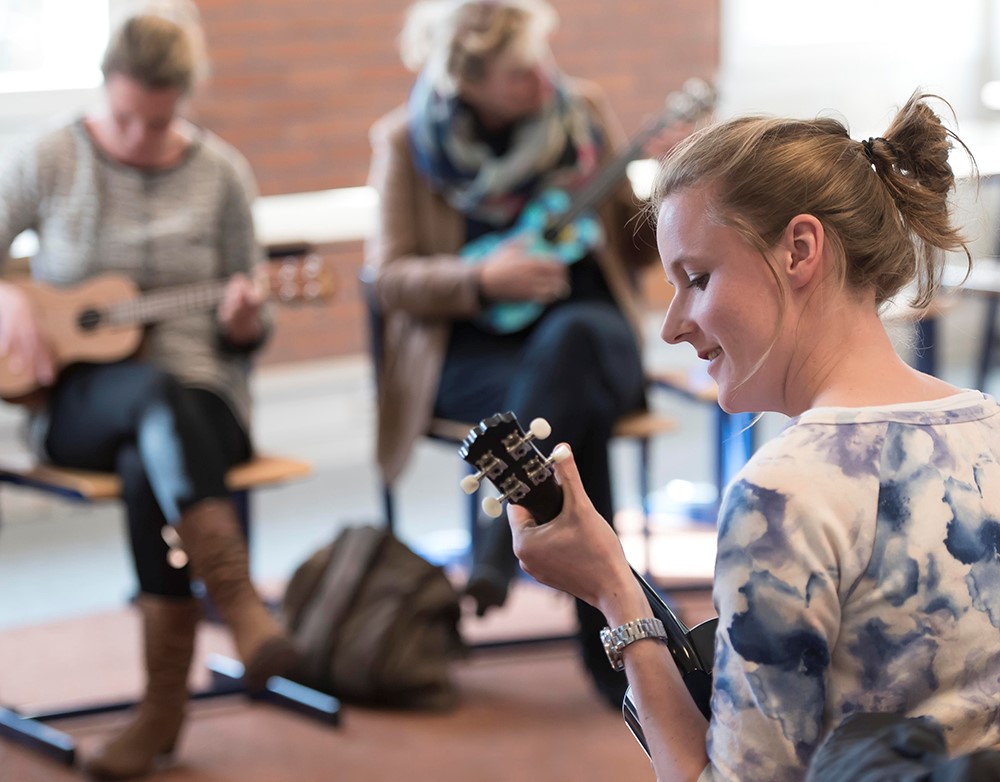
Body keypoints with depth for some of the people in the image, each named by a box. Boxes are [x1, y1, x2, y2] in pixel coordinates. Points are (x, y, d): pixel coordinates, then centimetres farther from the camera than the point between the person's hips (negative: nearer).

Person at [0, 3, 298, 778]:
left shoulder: (221, 173, 6)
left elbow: (243, 336, 10)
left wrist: (245, 322, -13)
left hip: (200, 393, 1)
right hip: (77, 399, -1)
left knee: (147, 469, -37)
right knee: (157, 394, -39)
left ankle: (166, 701, -27)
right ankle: (241, 605, -48)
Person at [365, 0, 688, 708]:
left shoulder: (582, 111, 3)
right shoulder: (407, 141, -2)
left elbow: (635, 250, 8)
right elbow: (391, 278, -2)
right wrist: (480, 280, -19)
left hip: (589, 336, 2)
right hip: (473, 351, -1)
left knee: (571, 337, -37)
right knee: (575, 408, -34)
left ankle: (496, 554, -33)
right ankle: (608, 639, -30)